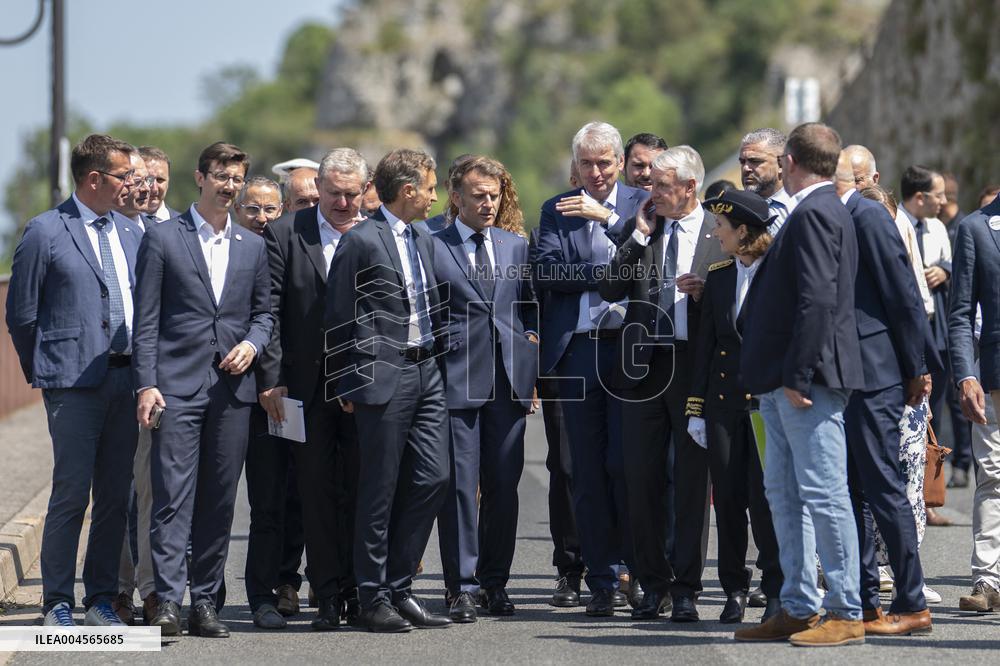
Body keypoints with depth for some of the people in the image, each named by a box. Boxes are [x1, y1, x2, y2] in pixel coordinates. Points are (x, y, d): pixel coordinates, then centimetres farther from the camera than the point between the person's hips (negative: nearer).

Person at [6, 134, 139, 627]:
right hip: (74, 384, -5)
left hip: (125, 379, 6)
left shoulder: (130, 234, 14)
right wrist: (42, 374, 3)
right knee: (71, 495, -6)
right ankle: (57, 603, 2)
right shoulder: (46, 232, -4)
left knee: (115, 496, 7)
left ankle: (101, 597, 15)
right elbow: (21, 313, 0)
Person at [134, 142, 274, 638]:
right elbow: (146, 319, -1)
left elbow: (263, 311, 21)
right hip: (178, 386, -4)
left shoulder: (253, 247, 14)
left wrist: (252, 343, -2)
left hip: (233, 387, 4)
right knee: (173, 495, -11)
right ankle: (168, 602, -14)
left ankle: (205, 602, 10)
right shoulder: (163, 239, 2)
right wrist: (146, 384, -9)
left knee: (220, 501, 5)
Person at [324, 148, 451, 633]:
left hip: (425, 373, 7)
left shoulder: (423, 240, 16)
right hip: (383, 377, -7)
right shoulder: (360, 241, -8)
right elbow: (339, 319, -7)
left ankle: (399, 588, 13)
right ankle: (373, 598, 5)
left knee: (432, 478, 3)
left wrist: (432, 357, 15)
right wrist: (346, 387, -7)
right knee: (380, 490, -2)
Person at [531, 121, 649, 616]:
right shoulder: (556, 211, 11)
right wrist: (605, 273, -11)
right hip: (578, 348, 2)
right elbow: (545, 270, -3)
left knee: (625, 461, -7)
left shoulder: (641, 204, 8)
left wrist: (606, 216, -15)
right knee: (588, 467, 3)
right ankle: (601, 580, 8)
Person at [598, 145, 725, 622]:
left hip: (695, 364, -3)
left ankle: (686, 588, 6)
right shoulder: (641, 229, 11)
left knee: (691, 480, 0)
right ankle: (653, 585, 14)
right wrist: (640, 236, -4)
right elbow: (610, 289, 1)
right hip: (643, 364, 3)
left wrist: (706, 291, -17)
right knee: (641, 478, 5)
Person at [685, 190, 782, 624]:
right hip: (724, 399, 5)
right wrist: (696, 408, 9)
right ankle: (735, 589, 14)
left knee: (764, 492, -7)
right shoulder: (719, 276, 11)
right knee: (727, 495, 5)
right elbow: (705, 344, 12)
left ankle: (777, 589, 2)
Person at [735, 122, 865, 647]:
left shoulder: (814, 214, -14)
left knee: (823, 495, -6)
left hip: (808, 381, -11)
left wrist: (798, 376, -22)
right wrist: (776, 376, 22)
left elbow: (818, 299, -22)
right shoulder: (816, 211, 16)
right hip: (784, 379, 11)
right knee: (784, 493, 14)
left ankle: (846, 614, -3)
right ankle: (798, 608, 19)